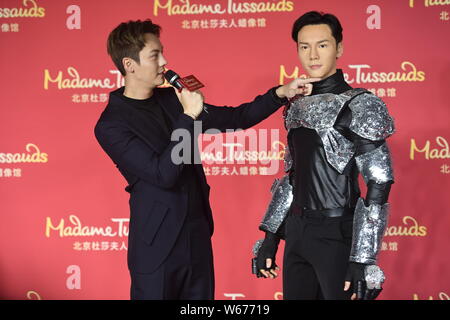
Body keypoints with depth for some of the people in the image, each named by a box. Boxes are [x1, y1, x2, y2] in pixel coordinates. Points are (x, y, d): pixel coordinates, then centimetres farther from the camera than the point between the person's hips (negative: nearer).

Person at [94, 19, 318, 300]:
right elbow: (163, 174, -22)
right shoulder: (111, 125, -14)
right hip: (157, 245, -6)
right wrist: (189, 116, -21)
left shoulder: (170, 98, 5)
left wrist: (281, 93, 3)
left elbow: (234, 119, 11)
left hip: (197, 235, 6)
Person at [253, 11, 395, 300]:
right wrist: (270, 237, 12)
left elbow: (378, 187, -15)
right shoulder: (297, 107, 8)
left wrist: (363, 260, -20)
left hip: (337, 234, -6)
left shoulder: (360, 106, -11)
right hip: (297, 231, 6)